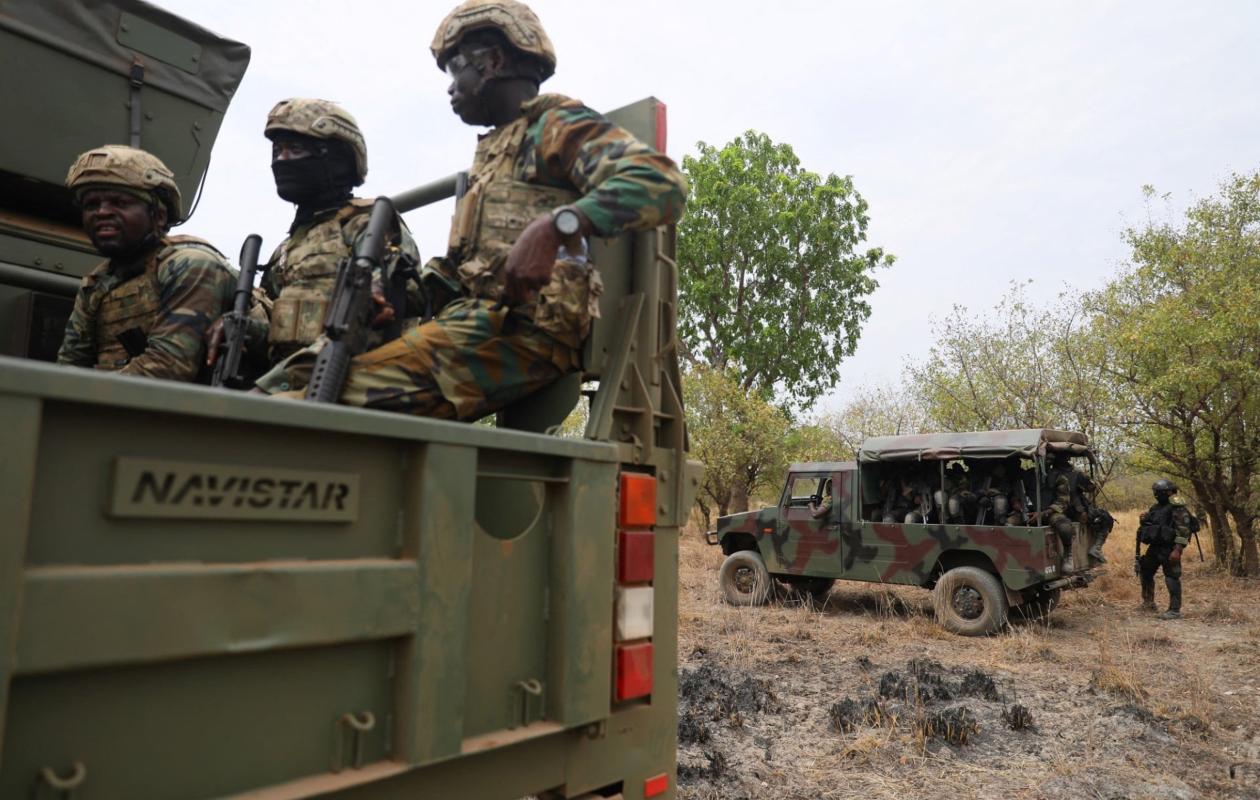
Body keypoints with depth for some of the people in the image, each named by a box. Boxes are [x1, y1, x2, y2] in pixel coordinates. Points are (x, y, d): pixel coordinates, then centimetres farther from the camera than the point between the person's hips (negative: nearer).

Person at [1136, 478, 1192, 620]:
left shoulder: (1177, 508, -12)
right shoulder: (1156, 507, 14)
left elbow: (1183, 531, -19)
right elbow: (1147, 527, 24)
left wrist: (1177, 550, -26)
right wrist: (1143, 520, 1)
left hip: (1169, 549, -9)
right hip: (1154, 547, 9)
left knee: (1171, 578, -7)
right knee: (1145, 572, 17)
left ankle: (1174, 610, -2)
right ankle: (1148, 603, 31)